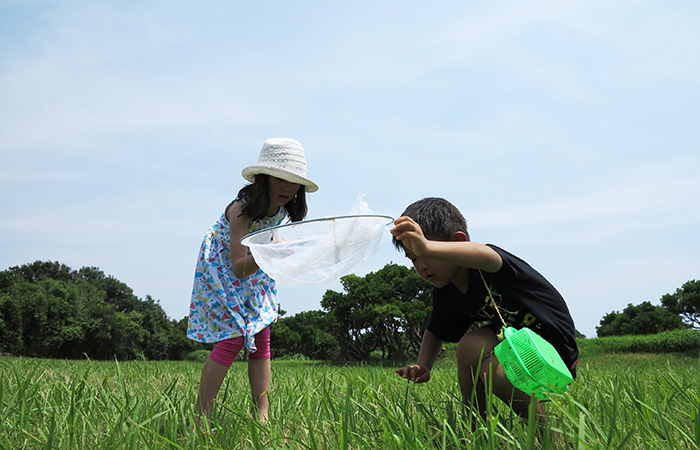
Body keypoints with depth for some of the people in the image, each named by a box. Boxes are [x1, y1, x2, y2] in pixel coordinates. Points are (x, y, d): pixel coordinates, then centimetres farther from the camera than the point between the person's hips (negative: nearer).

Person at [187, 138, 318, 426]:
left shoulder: (283, 207, -13)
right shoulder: (241, 209, -33)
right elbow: (239, 268, -42)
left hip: (256, 274, 7)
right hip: (222, 270, -6)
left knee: (260, 340, 0)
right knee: (233, 339, -16)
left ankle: (263, 415, 3)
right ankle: (200, 419, -9)